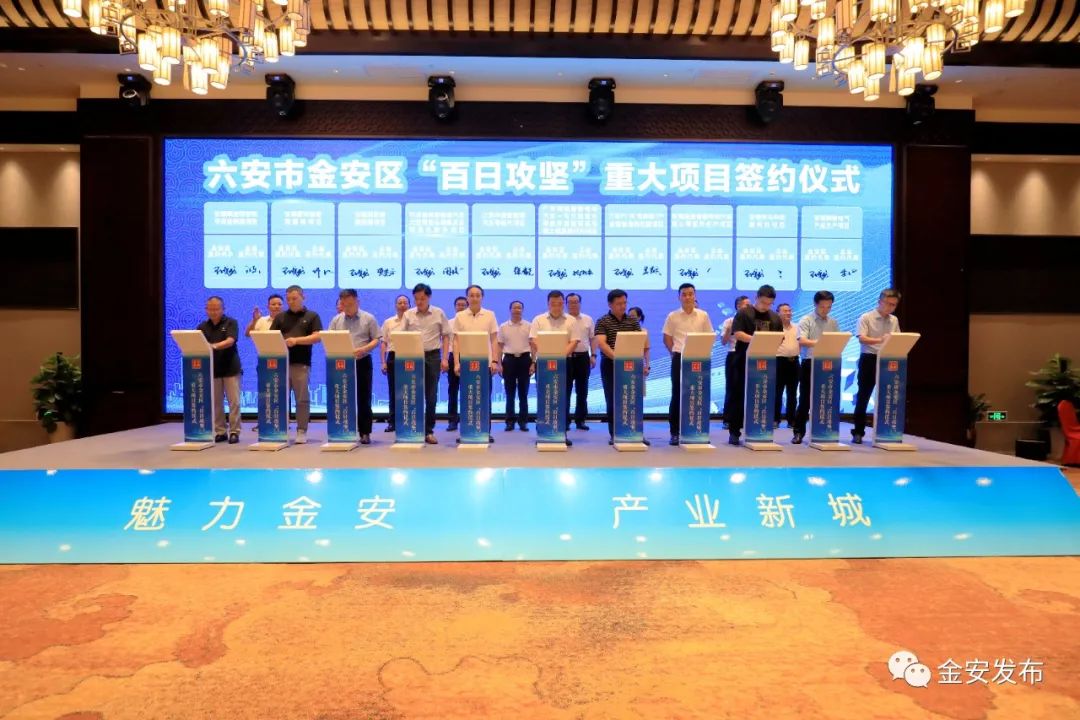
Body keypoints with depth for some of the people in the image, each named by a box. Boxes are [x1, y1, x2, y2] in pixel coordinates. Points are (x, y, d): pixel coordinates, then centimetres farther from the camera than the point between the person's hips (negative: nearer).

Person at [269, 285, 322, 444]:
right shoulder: (280, 317, 14)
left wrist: (297, 340, -17)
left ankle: (301, 431, 7)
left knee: (302, 399, 0)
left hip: (302, 364, -3)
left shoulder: (312, 316, 6)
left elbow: (317, 337, -6)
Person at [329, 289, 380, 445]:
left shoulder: (369, 319, 1)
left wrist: (363, 349, -18)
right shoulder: (336, 320, 10)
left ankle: (365, 433, 7)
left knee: (363, 398, 1)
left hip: (362, 362, -2)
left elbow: (376, 340, -2)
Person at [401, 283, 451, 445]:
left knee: (431, 396, 3)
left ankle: (428, 431, 13)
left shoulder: (439, 314, 3)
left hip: (432, 356, 0)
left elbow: (445, 337, 5)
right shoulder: (408, 315, 5)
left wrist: (444, 358, -4)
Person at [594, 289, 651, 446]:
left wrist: (646, 363, -12)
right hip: (610, 365, -2)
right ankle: (614, 434, 10)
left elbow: (643, 342, 3)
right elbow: (601, 344, -16)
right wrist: (617, 358, -30)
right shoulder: (602, 322, -3)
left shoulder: (633, 321, 8)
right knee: (612, 401, 3)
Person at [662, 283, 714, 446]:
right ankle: (675, 432, 7)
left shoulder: (703, 315, 4)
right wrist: (674, 352, -1)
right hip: (679, 358, -1)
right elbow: (667, 338, 7)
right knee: (677, 394, 1)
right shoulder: (673, 316, 1)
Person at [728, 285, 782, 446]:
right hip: (745, 361, -5)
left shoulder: (775, 318, 13)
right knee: (739, 396, -2)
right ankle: (734, 431, 3)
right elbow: (738, 334, -13)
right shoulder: (743, 313, -2)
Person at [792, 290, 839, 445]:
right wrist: (819, 342, -31)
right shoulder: (806, 320, -3)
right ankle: (798, 432, 6)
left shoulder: (833, 323, 12)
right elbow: (802, 341, -16)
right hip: (809, 364, -4)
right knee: (805, 399, -1)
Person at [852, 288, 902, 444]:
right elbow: (862, 339, -16)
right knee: (863, 396, 0)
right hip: (869, 359, -4)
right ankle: (858, 432, 8)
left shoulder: (894, 321, 12)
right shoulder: (866, 318, -4)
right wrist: (880, 340, -32)